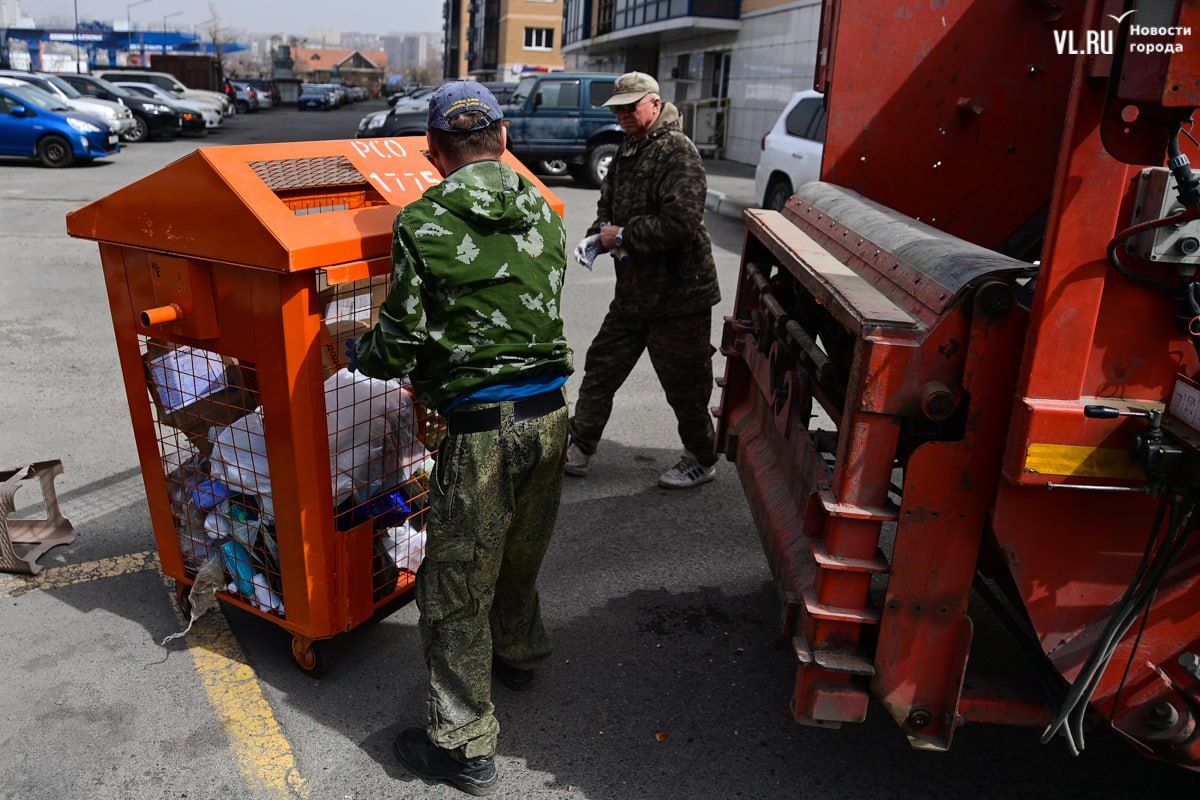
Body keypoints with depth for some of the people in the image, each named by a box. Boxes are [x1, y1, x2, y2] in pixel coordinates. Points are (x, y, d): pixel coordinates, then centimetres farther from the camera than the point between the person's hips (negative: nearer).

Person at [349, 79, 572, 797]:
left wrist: (357, 353, 14)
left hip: (484, 425, -6)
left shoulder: (424, 224, -10)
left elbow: (401, 346, -8)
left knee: (455, 584, 8)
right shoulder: (545, 214, 8)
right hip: (551, 412, 7)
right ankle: (518, 653, 52)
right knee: (521, 553, 28)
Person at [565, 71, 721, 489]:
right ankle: (579, 450, 27)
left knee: (684, 385, 6)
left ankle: (701, 460, 27)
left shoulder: (677, 151, -16)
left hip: (679, 294, -9)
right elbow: (609, 202, 24)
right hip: (633, 293, 9)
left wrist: (623, 235, -18)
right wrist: (598, 234, 1)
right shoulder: (627, 151, 13)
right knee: (601, 368, 14)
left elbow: (680, 223, -27)